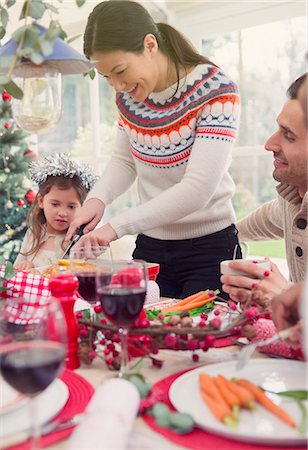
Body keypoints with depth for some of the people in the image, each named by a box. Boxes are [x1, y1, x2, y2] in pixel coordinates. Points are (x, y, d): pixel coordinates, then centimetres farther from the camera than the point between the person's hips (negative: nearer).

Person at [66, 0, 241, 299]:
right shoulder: (128, 94, 0)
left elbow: (198, 188, -25)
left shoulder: (214, 90, -18)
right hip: (150, 246, 5)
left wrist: (117, 226, -28)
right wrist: (97, 199, -10)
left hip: (208, 250, -5)